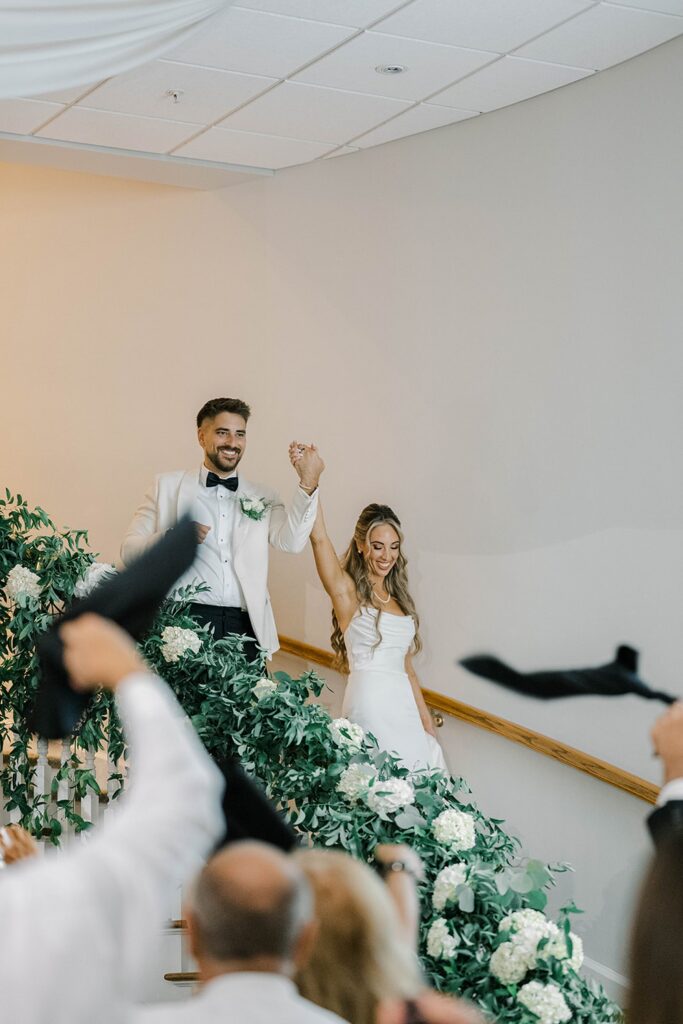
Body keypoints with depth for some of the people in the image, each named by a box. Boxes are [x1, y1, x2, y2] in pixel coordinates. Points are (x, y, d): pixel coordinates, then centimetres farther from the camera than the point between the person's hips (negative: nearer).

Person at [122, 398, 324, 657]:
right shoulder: (168, 486, 11)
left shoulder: (263, 498, 16)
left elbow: (291, 541, -2)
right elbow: (129, 552, 4)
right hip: (186, 620, -2)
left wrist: (308, 484, -13)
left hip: (245, 628, 2)